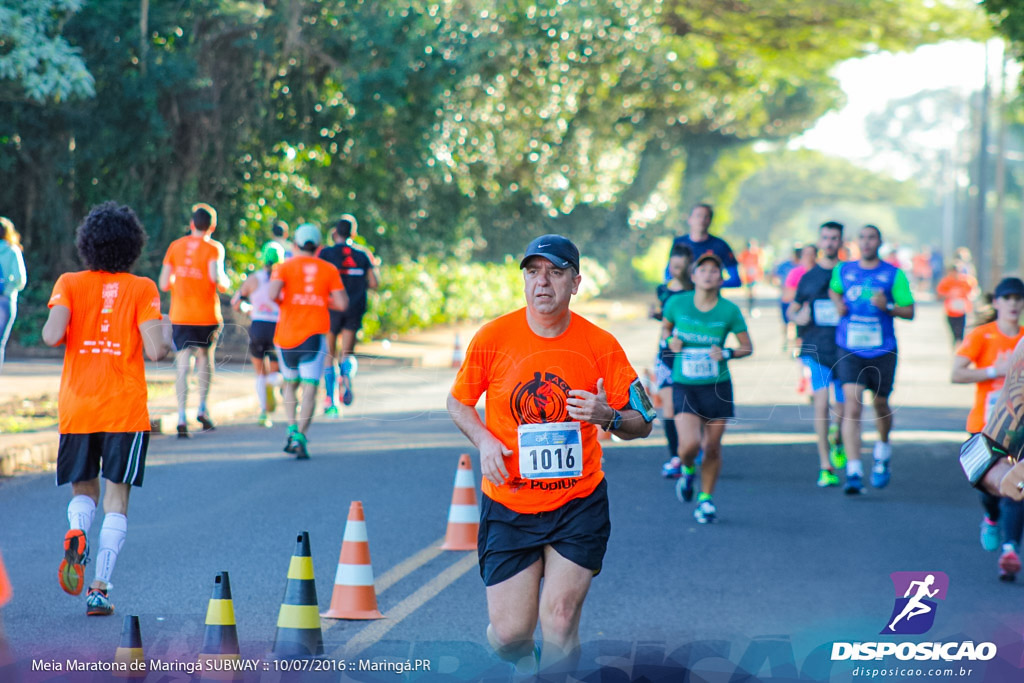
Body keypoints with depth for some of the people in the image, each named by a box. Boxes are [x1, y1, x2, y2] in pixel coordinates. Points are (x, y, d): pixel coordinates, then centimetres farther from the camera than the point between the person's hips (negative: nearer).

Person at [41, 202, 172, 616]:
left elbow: (52, 336, -14)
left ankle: (77, 534, -17)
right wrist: (166, 337, 11)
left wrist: (53, 332, 9)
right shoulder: (142, 289, -1)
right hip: (125, 410, -1)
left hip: (76, 407, 1)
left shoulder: (69, 284, 2)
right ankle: (99, 590, -5)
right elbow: (156, 350, -11)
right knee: (116, 500, 4)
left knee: (83, 490, 17)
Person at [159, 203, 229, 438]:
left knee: (183, 365, -1)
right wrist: (225, 283, 3)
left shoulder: (175, 246, 8)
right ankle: (202, 408, 13)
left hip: (180, 315, 2)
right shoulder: (214, 247, -3)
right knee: (205, 357, 21)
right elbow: (216, 277, -19)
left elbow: (164, 284, 6)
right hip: (207, 315, -2)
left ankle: (182, 416, -14)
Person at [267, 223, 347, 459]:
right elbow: (342, 303, 0)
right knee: (310, 389, -5)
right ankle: (300, 438, -21)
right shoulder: (329, 270, 6)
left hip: (286, 337, 1)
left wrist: (282, 301, 8)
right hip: (314, 336, -1)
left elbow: (272, 294, -14)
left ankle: (292, 429, 3)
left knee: (290, 384, 20)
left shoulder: (284, 267, 3)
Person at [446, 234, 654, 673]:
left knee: (558, 623, -12)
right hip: (508, 506, 1)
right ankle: (517, 664, 35)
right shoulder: (494, 337, -5)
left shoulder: (600, 345, -5)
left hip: (579, 505, 0)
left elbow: (642, 424, 0)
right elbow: (457, 402, 10)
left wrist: (607, 417, -21)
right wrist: (484, 440, -9)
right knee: (509, 635, -1)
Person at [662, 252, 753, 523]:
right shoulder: (677, 303, -3)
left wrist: (727, 353, -14)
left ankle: (706, 498, 27)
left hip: (717, 387, 1)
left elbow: (747, 347, 4)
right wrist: (669, 340, -6)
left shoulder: (729, 310, -4)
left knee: (712, 447, 5)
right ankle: (687, 470, 20)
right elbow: (665, 328, 16)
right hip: (684, 386, -1)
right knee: (689, 444, -17)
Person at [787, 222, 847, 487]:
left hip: (845, 351, 0)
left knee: (843, 412, 4)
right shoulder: (808, 277, 9)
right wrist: (798, 317, -4)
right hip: (817, 350, 0)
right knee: (821, 404, -14)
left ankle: (837, 440, 40)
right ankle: (826, 466, -9)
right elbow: (791, 310, 18)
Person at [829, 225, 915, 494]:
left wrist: (887, 306, -18)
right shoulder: (843, 271, 6)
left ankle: (883, 451, 45)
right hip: (850, 350, 0)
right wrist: (838, 304, 6)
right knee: (852, 407, -14)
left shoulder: (894, 275, -1)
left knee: (880, 404, 15)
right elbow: (833, 290, 28)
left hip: (883, 351, 0)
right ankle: (853, 472, -18)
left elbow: (909, 311, 1)